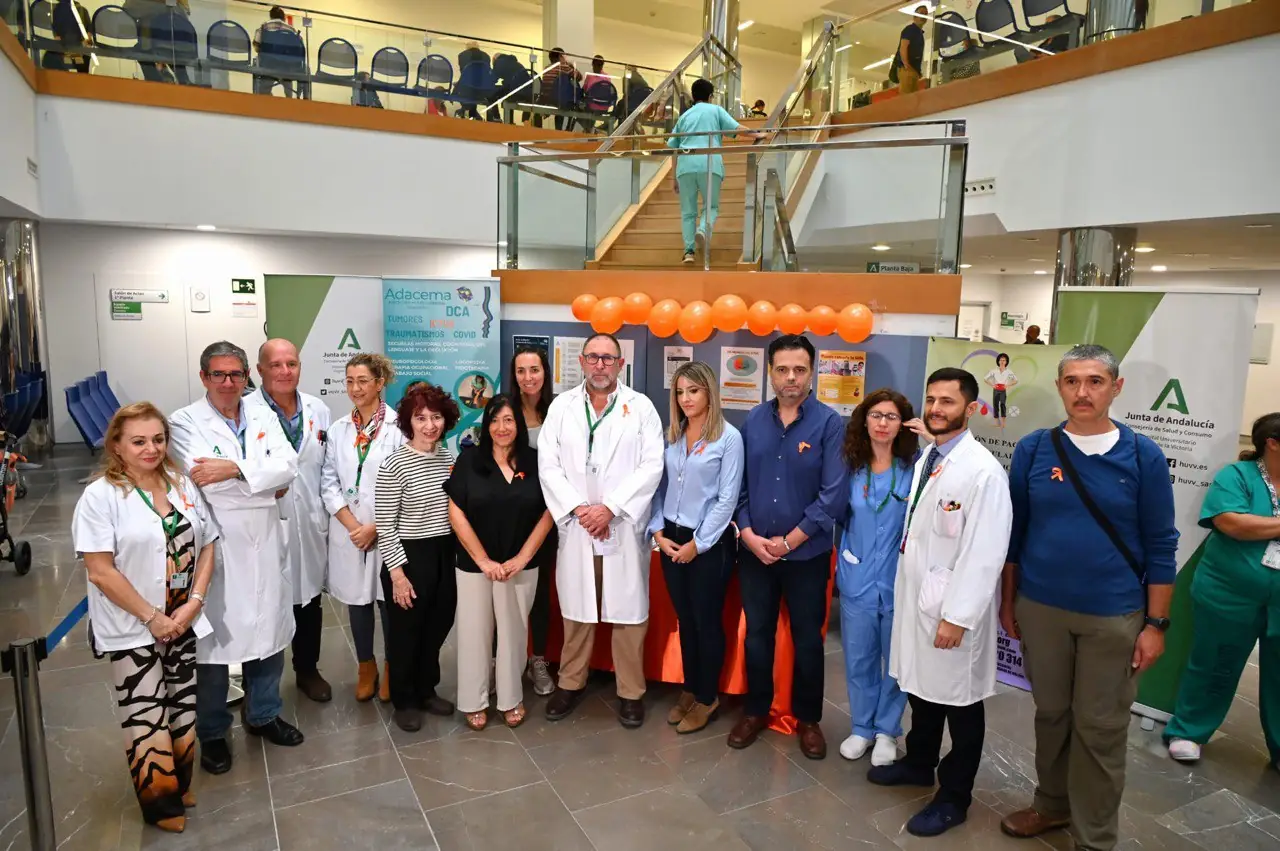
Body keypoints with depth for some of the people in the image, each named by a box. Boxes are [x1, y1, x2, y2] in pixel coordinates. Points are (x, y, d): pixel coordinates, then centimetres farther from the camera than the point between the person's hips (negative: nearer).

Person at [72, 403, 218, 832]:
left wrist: (194, 603, -7)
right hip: (132, 629, -4)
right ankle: (160, 801, 25)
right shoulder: (100, 496, -12)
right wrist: (152, 618, -15)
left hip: (185, 622, 5)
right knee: (147, 717, 4)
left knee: (184, 708, 15)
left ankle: (180, 784, 36)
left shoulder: (183, 484, 3)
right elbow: (100, 572, -16)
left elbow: (206, 546, 6)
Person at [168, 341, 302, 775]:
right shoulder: (185, 423, -6)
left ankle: (263, 714, 36)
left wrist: (235, 469, -19)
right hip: (215, 549, -4)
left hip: (264, 547, 4)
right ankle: (212, 733, 27)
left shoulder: (264, 416, 6)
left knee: (269, 634, 15)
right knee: (215, 641, 7)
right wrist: (266, 484, -13)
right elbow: (205, 480, -19)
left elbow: (288, 466, -7)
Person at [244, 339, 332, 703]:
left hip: (309, 525, 5)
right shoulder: (245, 411, -12)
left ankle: (307, 670, 37)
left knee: (309, 599, 18)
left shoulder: (319, 410, 4)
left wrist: (331, 517, 8)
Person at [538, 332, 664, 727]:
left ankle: (631, 692, 21)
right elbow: (548, 465, 1)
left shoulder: (641, 407, 1)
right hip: (576, 525, 2)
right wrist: (579, 508, -11)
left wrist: (609, 508, -14)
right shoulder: (561, 406, 6)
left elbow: (652, 465, -7)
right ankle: (571, 684, 30)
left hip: (625, 526, -1)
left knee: (628, 612, 5)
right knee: (576, 609, 12)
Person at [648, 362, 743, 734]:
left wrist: (697, 544, -12)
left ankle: (708, 698, 26)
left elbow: (727, 499, -12)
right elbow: (659, 487, 7)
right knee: (684, 619, 16)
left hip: (709, 543, -4)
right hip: (671, 540, 5)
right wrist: (658, 532, -4)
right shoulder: (671, 435, 6)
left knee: (707, 620, 8)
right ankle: (690, 689, 32)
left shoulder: (729, 437, -10)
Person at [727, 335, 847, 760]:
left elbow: (834, 493, -13)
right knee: (756, 634, 15)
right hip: (754, 551, 3)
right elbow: (737, 483, 3)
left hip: (807, 554, -2)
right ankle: (756, 710, 34)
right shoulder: (753, 420, 1)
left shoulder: (828, 423, -10)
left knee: (807, 638, 13)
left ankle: (808, 718, 32)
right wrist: (748, 534, -9)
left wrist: (789, 541, -13)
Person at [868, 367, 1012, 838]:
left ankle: (953, 798, 27)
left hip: (953, 607, -7)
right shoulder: (925, 459, 7)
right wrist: (908, 595, 10)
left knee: (959, 702, 10)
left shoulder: (983, 471, -19)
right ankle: (918, 763, 43)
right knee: (921, 687, 22)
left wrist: (957, 617, -20)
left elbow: (984, 554, -21)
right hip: (915, 596, 7)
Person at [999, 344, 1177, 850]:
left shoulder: (1143, 456, -6)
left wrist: (1156, 624, -4)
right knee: (1051, 713, 17)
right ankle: (1052, 803, 38)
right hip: (1040, 609, 2)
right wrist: (1007, 601, 7)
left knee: (1101, 728, 10)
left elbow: (1161, 546, -2)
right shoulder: (1033, 449, -3)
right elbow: (1013, 531, 4)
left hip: (1114, 617, -1)